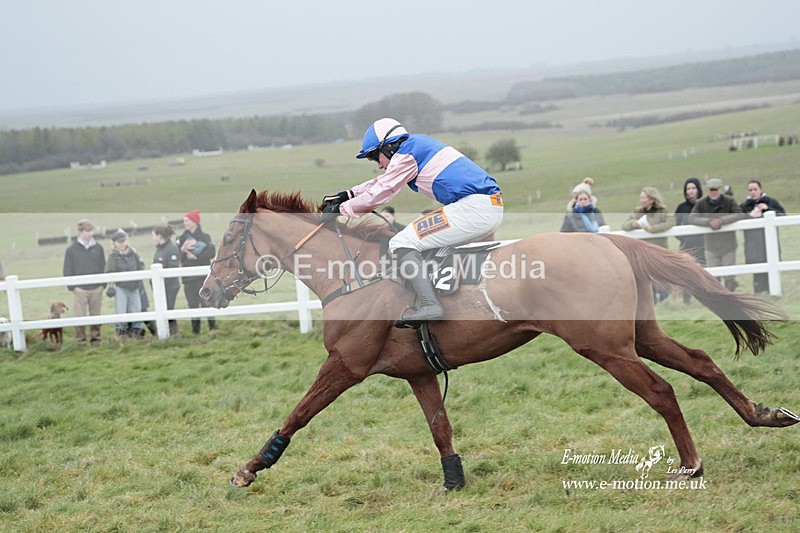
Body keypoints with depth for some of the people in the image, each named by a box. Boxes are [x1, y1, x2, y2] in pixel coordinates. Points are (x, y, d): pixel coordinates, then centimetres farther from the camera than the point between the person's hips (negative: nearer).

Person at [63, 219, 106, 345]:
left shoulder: (98, 248, 6)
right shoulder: (71, 250, 0)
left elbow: (103, 267, 10)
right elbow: (67, 271, 1)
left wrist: (103, 284, 1)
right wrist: (72, 286, -6)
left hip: (97, 288, 2)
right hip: (80, 289, -2)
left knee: (95, 315, 7)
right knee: (80, 316, -2)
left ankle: (95, 338, 15)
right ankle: (80, 340, 3)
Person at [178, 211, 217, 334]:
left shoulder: (204, 237, 1)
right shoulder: (182, 238, 10)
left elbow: (211, 253, -10)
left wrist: (196, 256, -16)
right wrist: (182, 250, -17)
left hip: (203, 274, -3)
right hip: (189, 277, 3)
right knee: (192, 304, 2)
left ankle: (213, 327, 0)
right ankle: (195, 330, 6)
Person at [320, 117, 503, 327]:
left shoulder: (407, 153, -2)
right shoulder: (418, 144, 25)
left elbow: (379, 194, 1)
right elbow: (382, 182, 36)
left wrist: (340, 209, 13)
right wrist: (348, 195, 34)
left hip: (473, 207, -10)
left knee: (401, 244, -10)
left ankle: (429, 305, -24)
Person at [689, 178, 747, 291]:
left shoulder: (729, 201, -9)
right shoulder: (701, 203, -7)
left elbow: (740, 214, -20)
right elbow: (692, 218, -16)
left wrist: (722, 220, -31)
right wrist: (708, 221, -31)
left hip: (728, 245, -1)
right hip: (711, 247, 1)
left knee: (729, 277, 7)